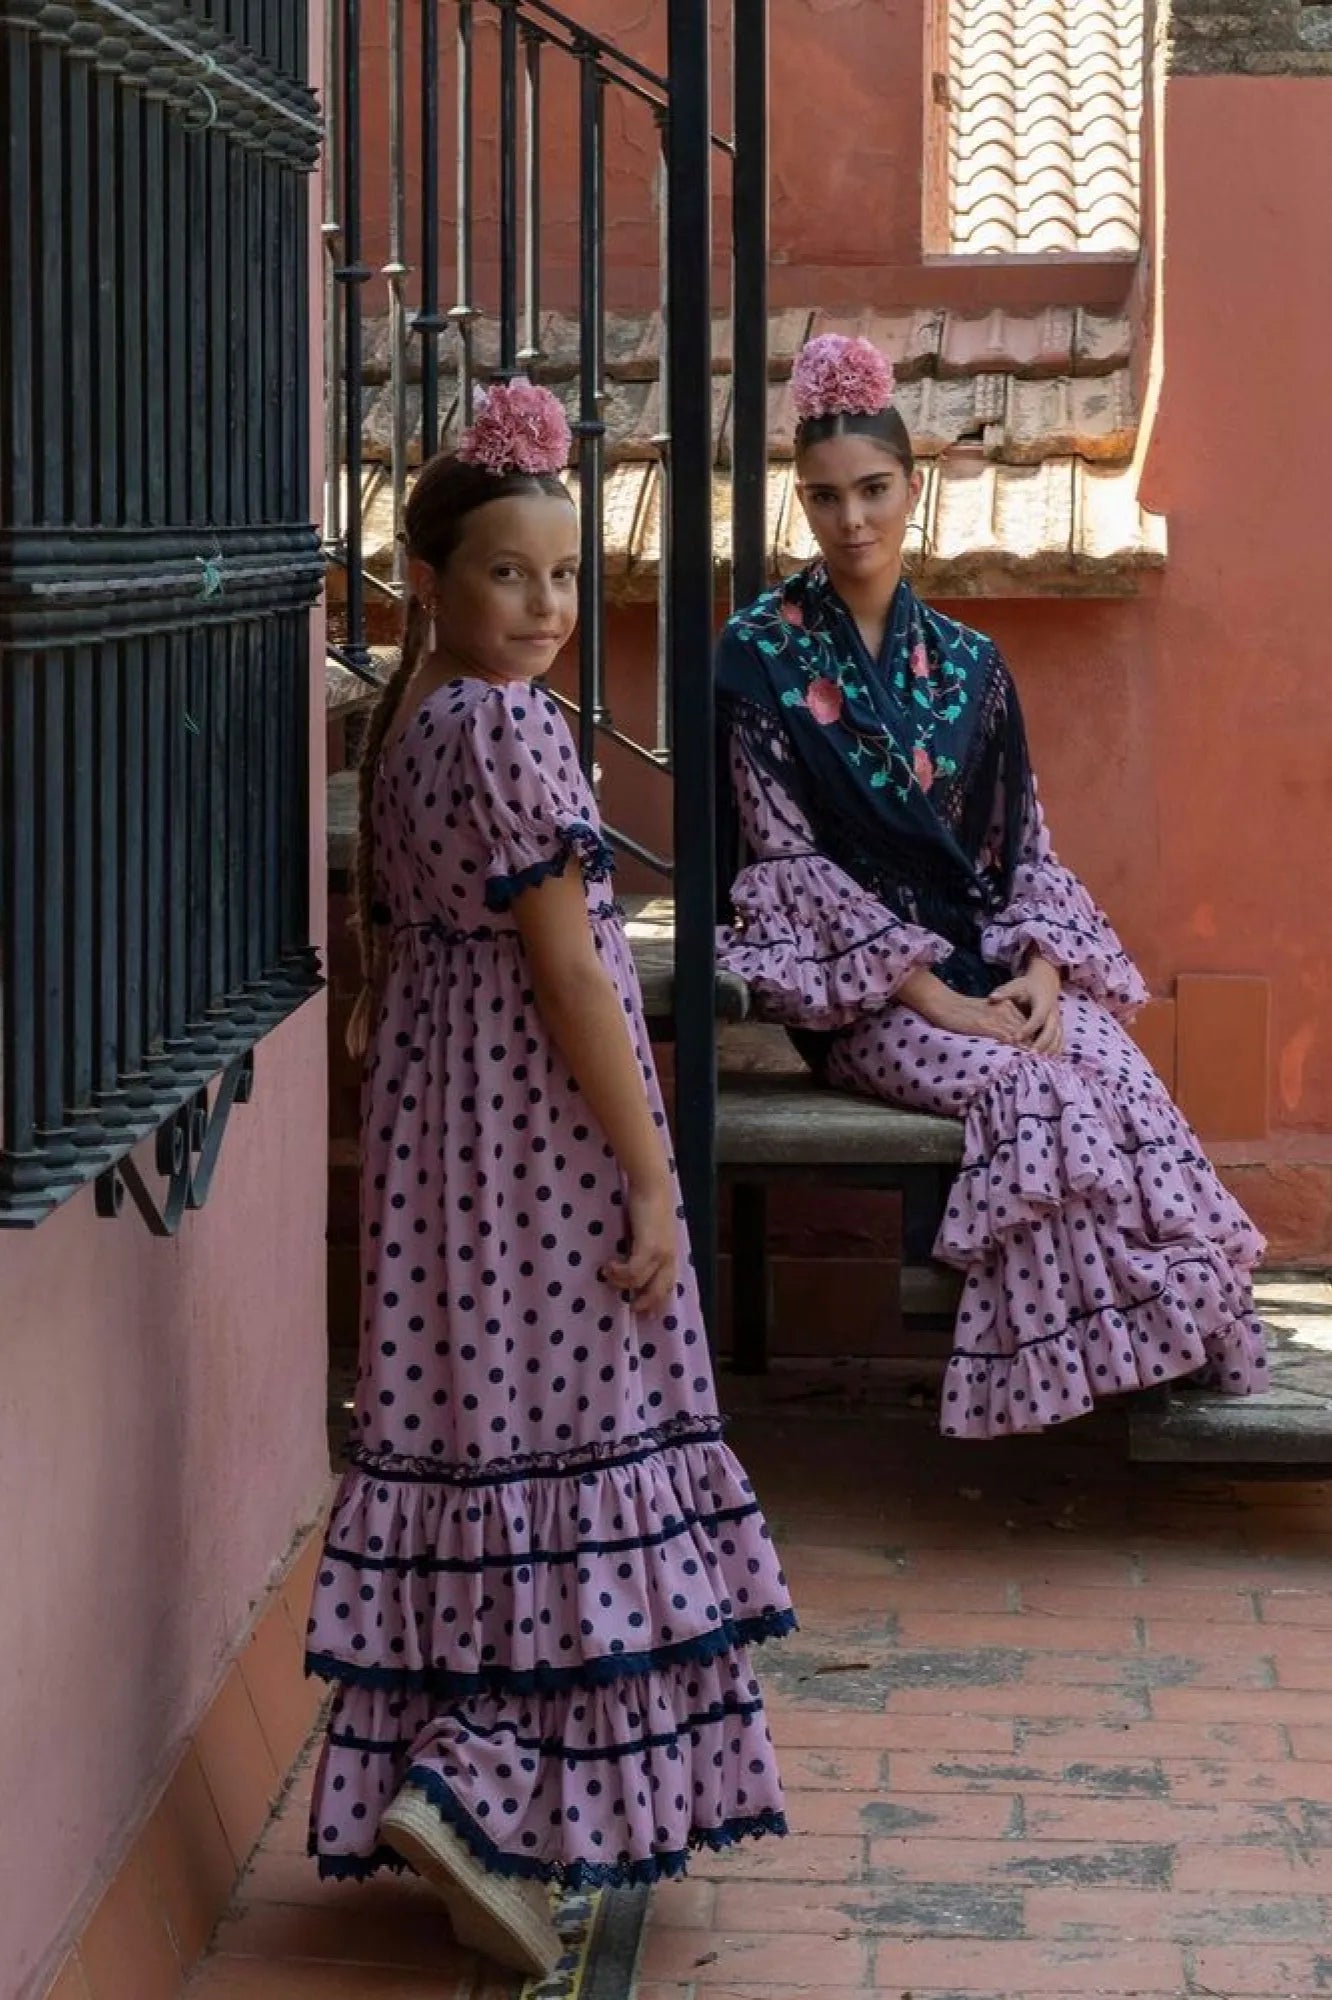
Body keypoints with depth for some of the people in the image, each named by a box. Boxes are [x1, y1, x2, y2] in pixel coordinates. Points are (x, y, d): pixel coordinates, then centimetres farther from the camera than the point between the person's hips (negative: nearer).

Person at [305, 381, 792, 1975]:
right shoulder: (513, 730, -16)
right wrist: (652, 1177, -15)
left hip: (432, 1122, 9)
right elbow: (566, 969, -18)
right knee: (571, 1437, -4)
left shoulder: (403, 728, 11)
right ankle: (485, 1792, -11)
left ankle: (433, 1783, 18)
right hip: (545, 1132, -9)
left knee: (458, 1432, 12)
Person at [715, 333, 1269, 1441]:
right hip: (855, 986, -4)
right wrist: (929, 996, -16)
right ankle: (1075, 1362, -20)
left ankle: (1187, 1332, -19)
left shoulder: (966, 664, 11)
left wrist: (1041, 972, -10)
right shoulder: (762, 655, -3)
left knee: (1123, 1077, -26)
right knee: (1030, 1095, -30)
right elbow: (786, 859, -9)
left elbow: (1025, 845, 11)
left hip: (990, 961, 4)